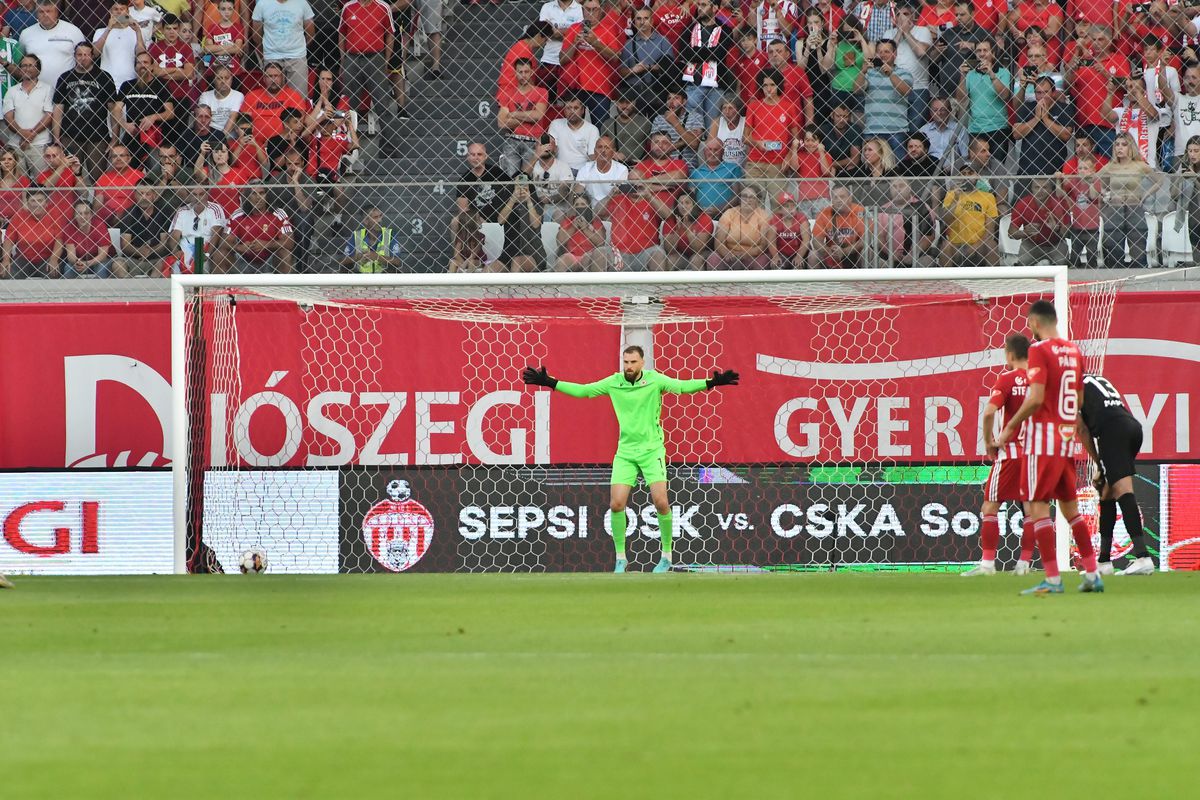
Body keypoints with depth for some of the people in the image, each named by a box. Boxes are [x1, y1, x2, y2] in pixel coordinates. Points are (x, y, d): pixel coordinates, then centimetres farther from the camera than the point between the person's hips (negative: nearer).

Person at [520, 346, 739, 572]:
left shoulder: (654, 380, -7)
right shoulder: (613, 383, 1)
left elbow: (681, 386, -17)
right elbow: (582, 390, 9)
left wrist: (711, 383, -32)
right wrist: (549, 382, 4)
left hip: (652, 451, -3)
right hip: (625, 452, 3)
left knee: (661, 502, -13)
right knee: (616, 504, -7)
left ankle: (666, 556, 4)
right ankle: (620, 558, 6)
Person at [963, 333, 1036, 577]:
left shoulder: (1007, 378, -9)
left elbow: (989, 412, -19)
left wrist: (989, 442, -6)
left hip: (1010, 451, -5)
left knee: (990, 506, 2)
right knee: (1030, 508, 8)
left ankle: (987, 561, -2)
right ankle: (1024, 562, 7)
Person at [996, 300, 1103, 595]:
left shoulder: (1040, 350, -11)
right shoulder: (1073, 352, 12)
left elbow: (1036, 398, -19)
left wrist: (1009, 429, -10)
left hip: (1044, 437, -8)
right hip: (1067, 437, 8)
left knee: (1037, 506, -6)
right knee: (1070, 506, 15)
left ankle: (1053, 579, -11)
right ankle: (1092, 574, 14)